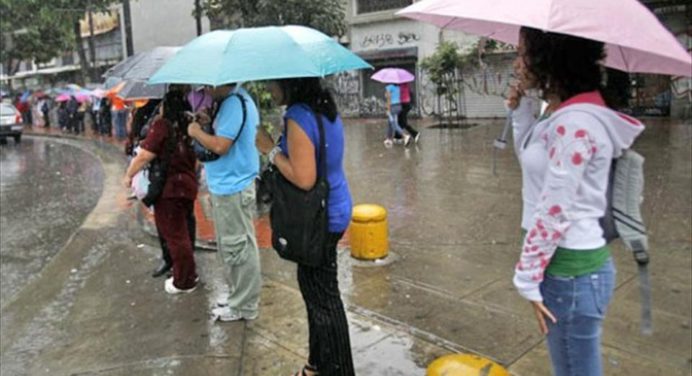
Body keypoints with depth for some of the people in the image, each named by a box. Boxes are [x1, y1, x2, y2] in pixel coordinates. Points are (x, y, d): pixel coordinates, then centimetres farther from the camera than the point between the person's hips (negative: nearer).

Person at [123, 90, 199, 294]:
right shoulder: (188, 126, 5)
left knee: (174, 235, 5)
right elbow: (194, 157, 12)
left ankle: (184, 282, 15)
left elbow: (145, 156, -18)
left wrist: (128, 175, -4)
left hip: (169, 187, -7)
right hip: (187, 184, 7)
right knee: (182, 233, 22)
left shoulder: (162, 124, -14)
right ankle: (189, 275, 34)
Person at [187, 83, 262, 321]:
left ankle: (244, 306, 12)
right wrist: (211, 123, 8)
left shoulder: (233, 103, -19)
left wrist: (197, 132, -8)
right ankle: (239, 296, 32)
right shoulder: (237, 99, 13)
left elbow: (221, 146, -24)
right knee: (232, 246, 19)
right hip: (229, 184, 11)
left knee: (237, 247, 0)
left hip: (231, 188, -11)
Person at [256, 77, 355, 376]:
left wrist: (271, 149, -15)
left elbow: (304, 178, -26)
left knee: (322, 297, 4)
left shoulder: (298, 118, -21)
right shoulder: (325, 110, 7)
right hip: (334, 210, 10)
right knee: (316, 290, 21)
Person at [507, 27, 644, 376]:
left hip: (571, 270, -9)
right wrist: (521, 112, 8)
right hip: (570, 263, 9)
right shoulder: (561, 113, 6)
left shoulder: (575, 122, -22)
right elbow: (532, 160, 21)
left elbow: (555, 213, -22)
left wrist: (528, 279, -15)